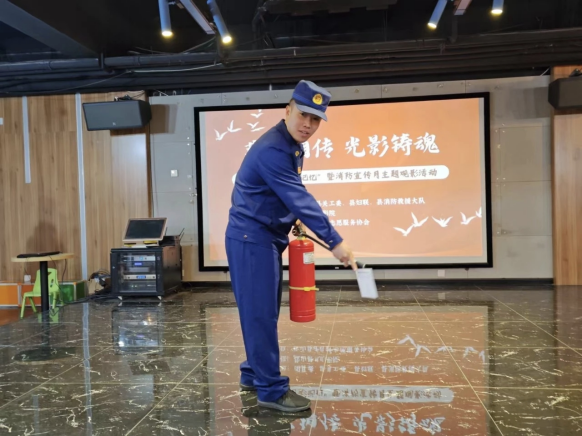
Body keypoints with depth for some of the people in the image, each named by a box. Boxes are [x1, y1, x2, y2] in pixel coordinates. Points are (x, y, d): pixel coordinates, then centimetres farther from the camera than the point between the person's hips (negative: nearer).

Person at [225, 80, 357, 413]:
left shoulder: (293, 146, 11)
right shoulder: (272, 150, -22)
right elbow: (299, 198, -28)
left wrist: (293, 222, 7)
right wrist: (335, 241, -27)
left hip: (267, 238, 10)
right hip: (251, 238, -10)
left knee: (264, 312, 15)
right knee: (260, 313, -5)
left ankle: (253, 374, 28)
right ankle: (271, 389, 4)